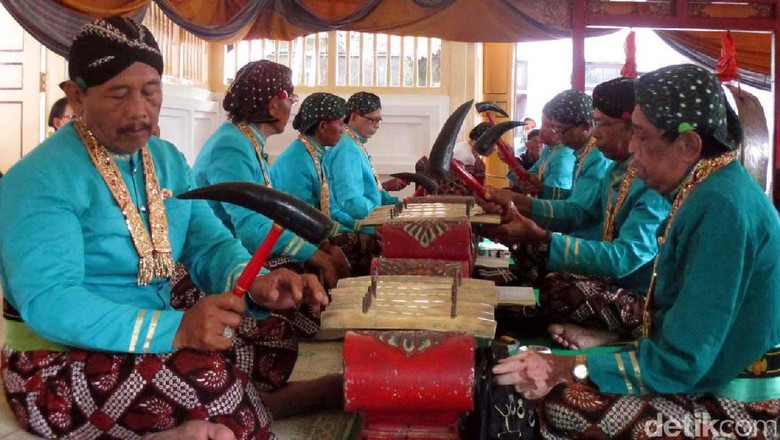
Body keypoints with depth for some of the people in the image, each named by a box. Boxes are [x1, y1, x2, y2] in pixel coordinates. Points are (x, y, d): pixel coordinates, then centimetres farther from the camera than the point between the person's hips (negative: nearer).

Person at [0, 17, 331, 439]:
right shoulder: (39, 180, -17)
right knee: (212, 377, -30)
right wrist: (176, 329, -37)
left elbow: (209, 243, 5)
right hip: (59, 368, -8)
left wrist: (255, 285, -19)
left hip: (154, 340, 8)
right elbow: (48, 302, -27)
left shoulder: (168, 160, 7)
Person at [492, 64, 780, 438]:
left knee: (551, 401, -18)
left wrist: (568, 368, -22)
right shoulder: (711, 189, 5)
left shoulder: (720, 206, -26)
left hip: (729, 406, -9)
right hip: (703, 372, 9)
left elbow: (680, 361, -26)